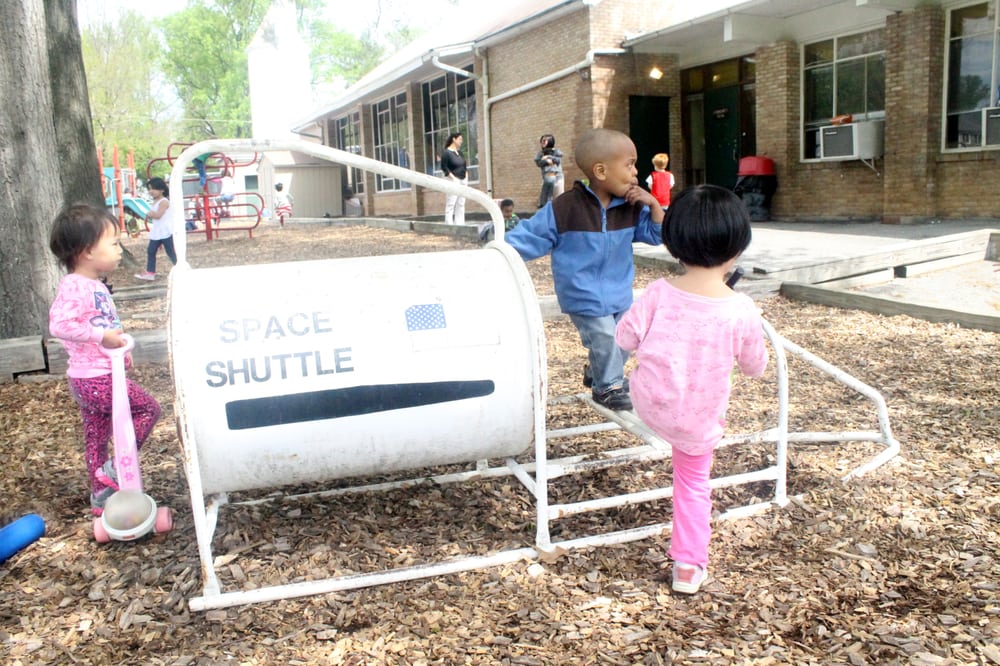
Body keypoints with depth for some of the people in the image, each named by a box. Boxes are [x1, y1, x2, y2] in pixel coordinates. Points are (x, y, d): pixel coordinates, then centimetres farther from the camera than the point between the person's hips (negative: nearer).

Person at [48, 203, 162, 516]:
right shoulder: (75, 286, -21)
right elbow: (59, 324, -34)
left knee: (96, 437, 17)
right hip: (95, 377, -10)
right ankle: (114, 468, 3)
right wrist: (101, 336, -31)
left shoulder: (94, 285, 10)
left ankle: (101, 495, 30)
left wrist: (119, 349, 15)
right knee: (149, 408, -3)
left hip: (92, 377, 10)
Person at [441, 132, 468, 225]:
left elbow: (465, 166, 22)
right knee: (450, 203, -10)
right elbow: (444, 167, -12)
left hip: (463, 181, 8)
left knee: (461, 204, 6)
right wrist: (453, 178, -17)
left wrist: (466, 177, 9)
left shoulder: (459, 153, 17)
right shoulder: (446, 152, -6)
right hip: (453, 181, -8)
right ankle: (449, 224, -11)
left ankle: (460, 224, 9)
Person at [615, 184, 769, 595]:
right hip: (699, 422, 0)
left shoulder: (659, 294, -17)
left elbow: (625, 338, -5)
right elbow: (755, 367, -3)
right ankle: (689, 566, 30)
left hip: (650, 404, 0)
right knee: (693, 485, 21)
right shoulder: (742, 311, -18)